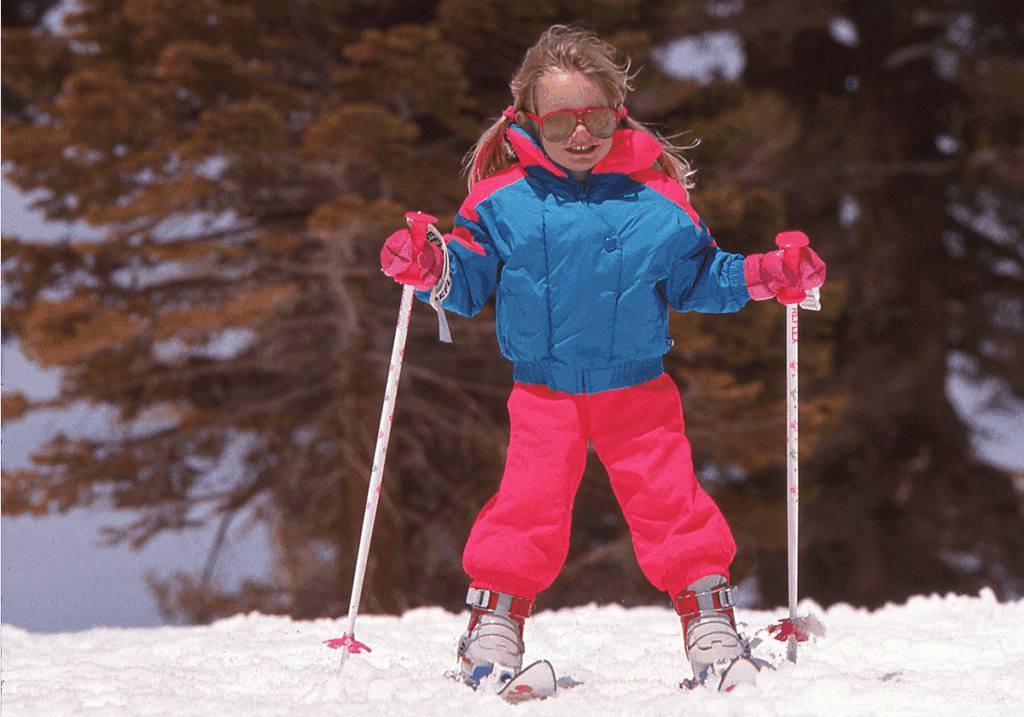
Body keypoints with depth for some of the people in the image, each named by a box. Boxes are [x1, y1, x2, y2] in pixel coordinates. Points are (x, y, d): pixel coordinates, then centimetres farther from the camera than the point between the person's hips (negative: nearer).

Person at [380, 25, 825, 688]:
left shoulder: (656, 198, -1)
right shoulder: (503, 200, -4)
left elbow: (695, 278, 10)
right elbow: (469, 283, 2)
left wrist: (766, 277, -1)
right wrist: (427, 268, -17)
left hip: (638, 390, 1)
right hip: (543, 393, -1)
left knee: (670, 498, -3)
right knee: (528, 502, -10)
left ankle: (708, 614, 11)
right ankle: (495, 620, 5)